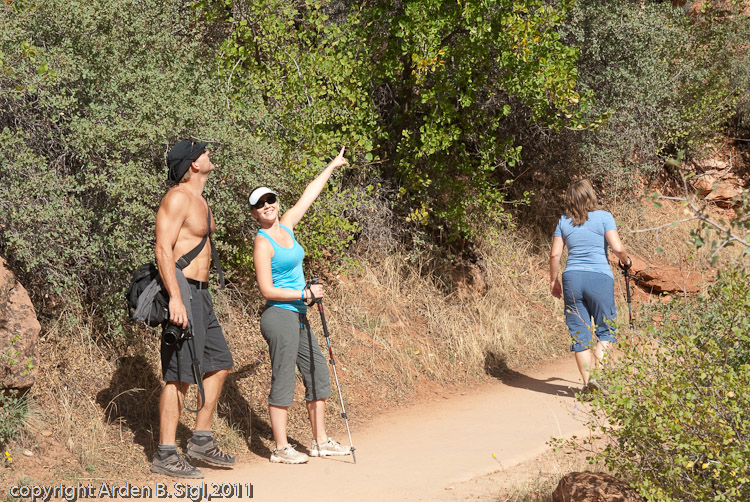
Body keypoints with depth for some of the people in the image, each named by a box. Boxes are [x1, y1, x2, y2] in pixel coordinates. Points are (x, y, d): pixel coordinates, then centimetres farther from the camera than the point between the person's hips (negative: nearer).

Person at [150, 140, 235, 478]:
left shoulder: (199, 200, 18)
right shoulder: (178, 197, -12)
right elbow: (163, 249, -20)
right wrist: (175, 298, -28)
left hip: (200, 293, 10)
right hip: (182, 290, -10)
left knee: (219, 364, 14)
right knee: (180, 375, -8)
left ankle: (201, 441, 21)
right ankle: (165, 456, -3)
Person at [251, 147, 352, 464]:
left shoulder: (286, 227, 10)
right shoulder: (263, 242, -11)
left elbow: (308, 197, 21)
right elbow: (267, 290, -16)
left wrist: (332, 167, 29)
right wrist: (305, 294, -13)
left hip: (298, 318, 9)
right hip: (279, 316, -9)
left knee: (318, 374, 11)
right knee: (283, 381, -6)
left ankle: (321, 441, 18)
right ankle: (281, 447, 0)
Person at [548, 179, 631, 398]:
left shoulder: (564, 221, 8)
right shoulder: (603, 217, -1)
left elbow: (555, 254, 6)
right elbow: (617, 248, -9)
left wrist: (553, 281, 16)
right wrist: (626, 260, 11)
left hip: (572, 278, 3)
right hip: (599, 277, -3)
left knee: (579, 333, 7)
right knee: (604, 330, 8)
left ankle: (587, 382, 8)